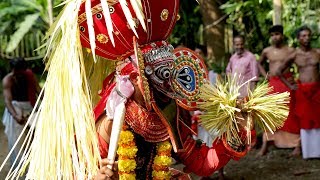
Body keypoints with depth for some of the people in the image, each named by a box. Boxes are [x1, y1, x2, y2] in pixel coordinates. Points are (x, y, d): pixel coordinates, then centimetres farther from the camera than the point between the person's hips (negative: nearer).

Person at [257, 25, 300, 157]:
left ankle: (297, 145, 6)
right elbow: (259, 63, 26)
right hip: (272, 84, 3)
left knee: (290, 114, -1)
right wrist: (265, 75, 11)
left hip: (286, 83, -3)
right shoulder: (267, 51, 7)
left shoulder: (290, 51, -1)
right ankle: (265, 146, 5)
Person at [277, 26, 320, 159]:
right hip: (302, 90, -1)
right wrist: (290, 86, 3)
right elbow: (279, 71, 8)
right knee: (304, 119, 4)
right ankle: (307, 151, 10)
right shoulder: (294, 55, 0)